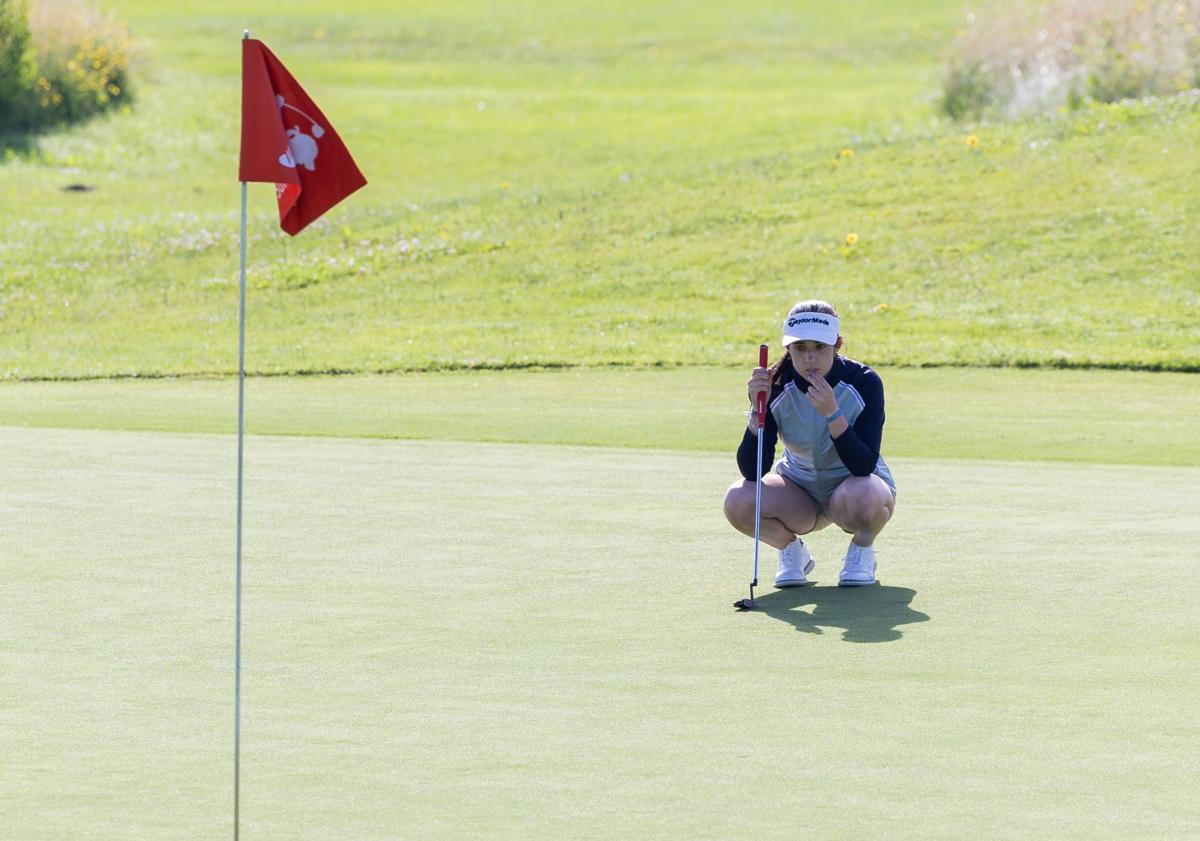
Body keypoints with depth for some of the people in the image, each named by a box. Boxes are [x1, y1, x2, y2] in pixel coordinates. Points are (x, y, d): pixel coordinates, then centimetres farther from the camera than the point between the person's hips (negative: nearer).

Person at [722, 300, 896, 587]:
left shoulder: (864, 382, -21)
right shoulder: (776, 387, -16)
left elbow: (864, 466, -29)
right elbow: (751, 471, -21)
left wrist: (832, 413, -42)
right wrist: (758, 409, -35)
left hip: (855, 484, -2)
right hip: (800, 493, 2)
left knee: (864, 497, -39)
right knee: (737, 501, -28)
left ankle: (862, 549, -3)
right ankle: (791, 549, 4)